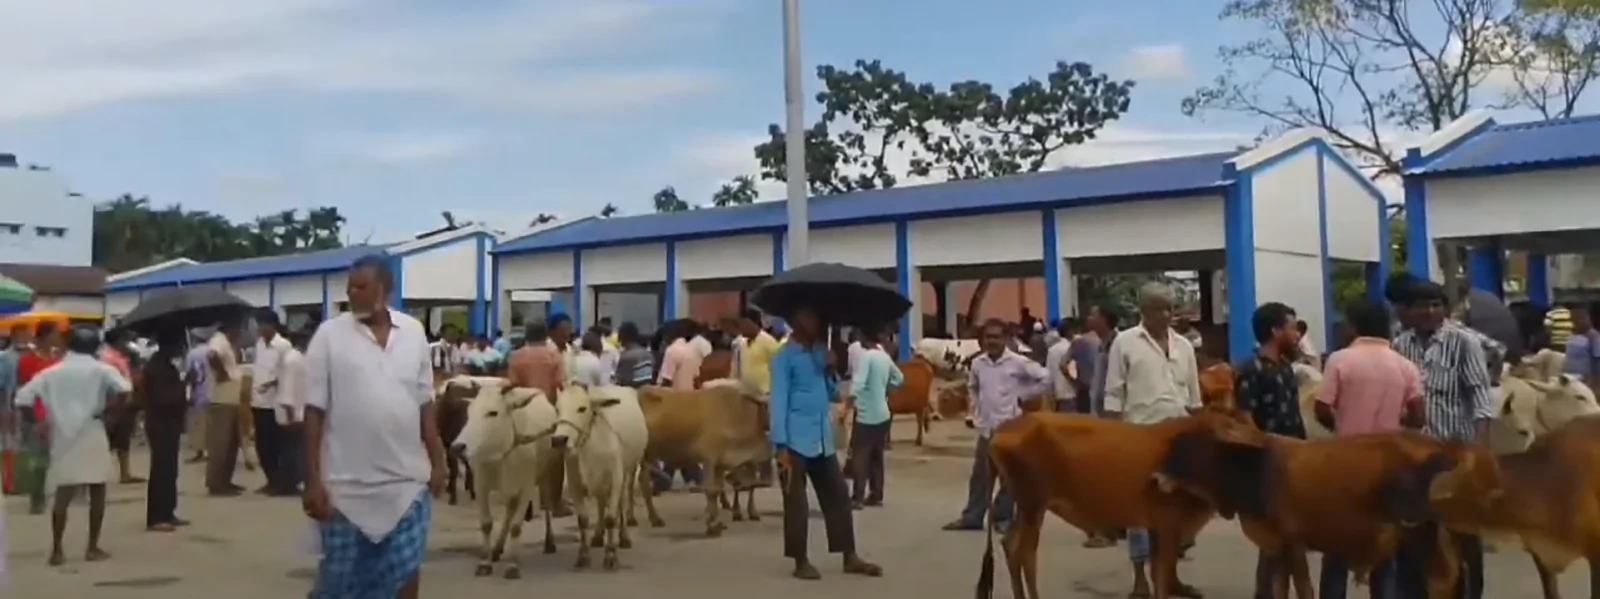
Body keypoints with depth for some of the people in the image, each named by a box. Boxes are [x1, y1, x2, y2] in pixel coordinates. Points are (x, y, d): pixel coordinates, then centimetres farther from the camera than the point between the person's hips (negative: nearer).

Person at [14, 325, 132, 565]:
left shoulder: (51, 372, 9)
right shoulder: (101, 369, -1)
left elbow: (22, 398, 2)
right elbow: (123, 390, -18)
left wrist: (42, 424, 8)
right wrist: (102, 410, -4)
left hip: (61, 438, 3)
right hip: (91, 434, -3)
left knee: (63, 494, 9)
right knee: (97, 491, 8)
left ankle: (57, 550, 5)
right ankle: (93, 548, 7)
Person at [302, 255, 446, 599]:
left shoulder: (414, 332, 4)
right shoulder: (330, 335, -4)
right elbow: (315, 412, -4)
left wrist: (437, 461, 7)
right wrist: (313, 481, -8)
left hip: (407, 482, 2)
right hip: (347, 486, -2)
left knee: (405, 571, 6)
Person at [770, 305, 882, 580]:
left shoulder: (821, 352, 14)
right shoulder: (785, 357, -8)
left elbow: (834, 394, 17)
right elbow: (779, 401, -13)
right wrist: (781, 444, -18)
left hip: (823, 439, 7)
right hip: (797, 440, -7)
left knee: (839, 496, 8)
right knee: (796, 502, 1)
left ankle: (850, 557, 16)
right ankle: (801, 561, 10)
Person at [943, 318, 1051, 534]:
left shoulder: (1018, 362, -10)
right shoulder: (977, 363, 3)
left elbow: (1045, 378, -5)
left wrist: (1022, 395, -7)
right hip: (986, 428, 4)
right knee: (980, 475, 8)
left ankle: (1003, 517, 13)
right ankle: (972, 517, 14)